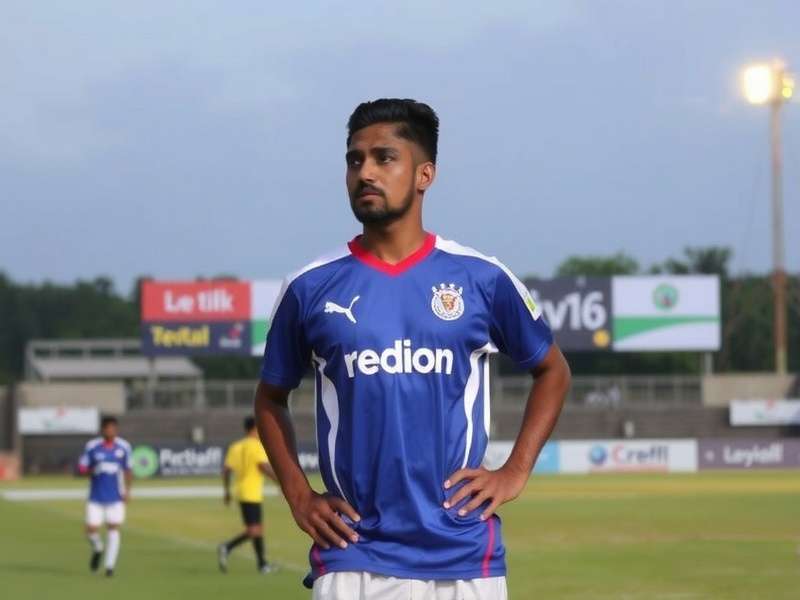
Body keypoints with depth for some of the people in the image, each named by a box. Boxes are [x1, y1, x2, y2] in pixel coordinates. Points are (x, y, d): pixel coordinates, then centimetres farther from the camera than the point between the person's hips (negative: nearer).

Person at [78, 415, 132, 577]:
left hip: (116, 497, 1)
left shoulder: (123, 447, 1)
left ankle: (110, 565, 3)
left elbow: (127, 470, 10)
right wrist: (93, 471, -20)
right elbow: (81, 468, 2)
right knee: (91, 529, -6)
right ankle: (97, 549, 27)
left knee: (113, 529, -5)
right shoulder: (92, 447, -3)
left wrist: (127, 491, 1)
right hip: (96, 497, 0)